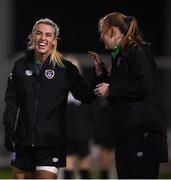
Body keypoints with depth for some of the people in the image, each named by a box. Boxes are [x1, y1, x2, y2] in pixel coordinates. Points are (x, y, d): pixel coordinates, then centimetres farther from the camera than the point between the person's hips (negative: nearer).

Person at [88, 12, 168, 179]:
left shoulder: (137, 52, -7)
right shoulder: (119, 56, 20)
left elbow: (144, 86, -20)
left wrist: (110, 90, -12)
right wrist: (100, 69, 17)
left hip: (144, 132, -10)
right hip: (126, 133, 10)